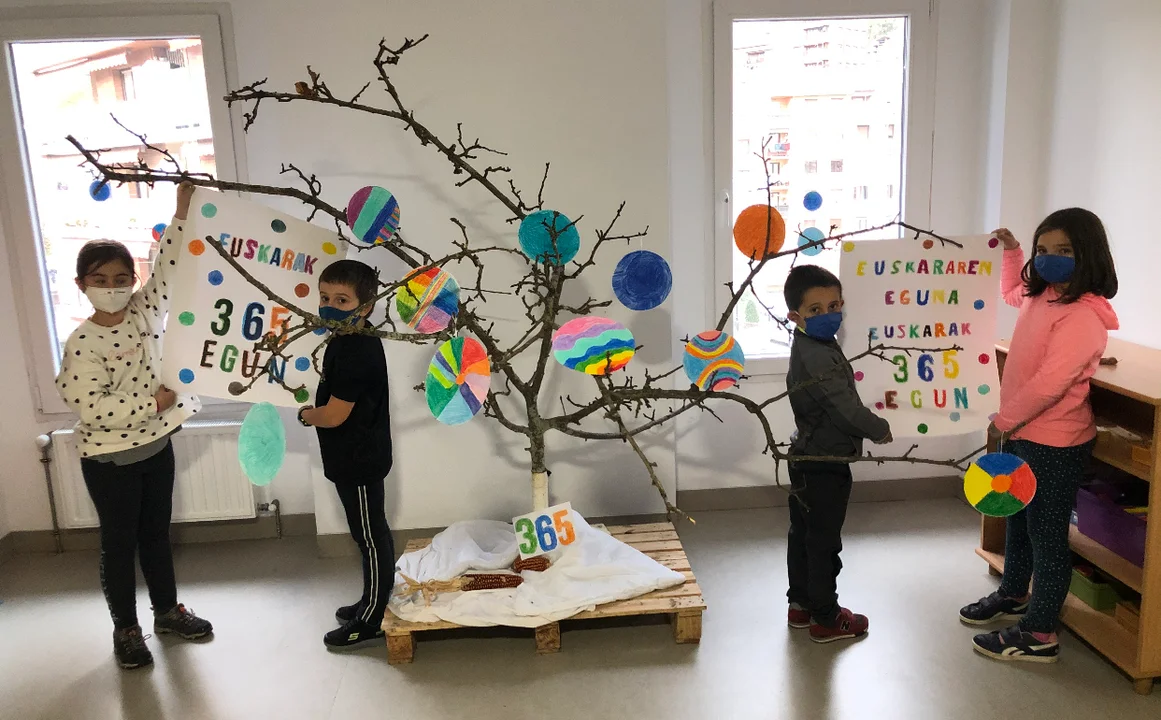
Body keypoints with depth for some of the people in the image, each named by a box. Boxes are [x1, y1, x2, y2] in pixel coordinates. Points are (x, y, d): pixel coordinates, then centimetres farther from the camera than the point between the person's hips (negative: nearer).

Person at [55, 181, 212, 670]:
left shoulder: (146, 312, -3)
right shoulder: (82, 344, -18)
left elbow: (169, 269, -6)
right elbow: (90, 409, -24)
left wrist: (182, 212, -13)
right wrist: (153, 400, -21)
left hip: (157, 446, 5)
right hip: (110, 460, -5)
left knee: (157, 532, 19)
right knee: (119, 543, 10)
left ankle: (168, 610, 35)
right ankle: (126, 629, 26)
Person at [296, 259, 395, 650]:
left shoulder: (355, 351, -25)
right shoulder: (346, 342, 6)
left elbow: (333, 415, -24)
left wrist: (305, 414, -6)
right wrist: (316, 410, 1)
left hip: (360, 462, -10)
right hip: (355, 459, 10)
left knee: (370, 537, 3)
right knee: (370, 535, 21)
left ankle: (370, 622, 17)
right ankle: (372, 602, 36)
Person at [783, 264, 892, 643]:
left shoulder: (813, 347, 7)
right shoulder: (816, 357, -26)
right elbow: (846, 408, -26)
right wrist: (880, 429, -11)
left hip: (806, 459, 10)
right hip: (825, 465, -10)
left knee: (803, 534, 18)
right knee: (824, 541, 3)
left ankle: (801, 603, 32)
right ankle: (825, 618, 16)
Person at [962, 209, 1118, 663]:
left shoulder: (1083, 316, -24)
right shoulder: (1041, 296, 5)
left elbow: (1048, 384, -29)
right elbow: (1012, 294, 31)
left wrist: (1003, 420, -16)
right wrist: (1011, 252, 19)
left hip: (1054, 444, -10)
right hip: (1022, 433, 10)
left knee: (1047, 536, 2)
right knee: (1018, 522, 24)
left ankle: (1039, 635, 15)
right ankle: (1013, 596, 43)